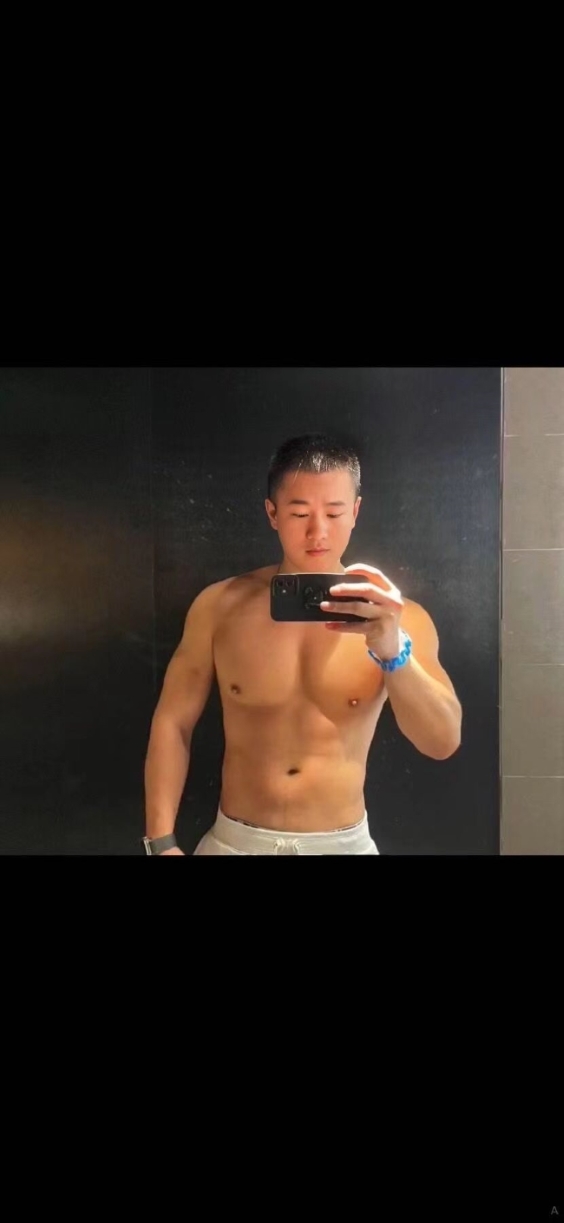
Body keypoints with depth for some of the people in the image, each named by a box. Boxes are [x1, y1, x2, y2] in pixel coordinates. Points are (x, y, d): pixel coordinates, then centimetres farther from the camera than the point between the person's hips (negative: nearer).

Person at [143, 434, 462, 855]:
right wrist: (162, 842, -6)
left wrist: (392, 650, -32)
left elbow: (443, 742, -16)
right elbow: (173, 724, 0)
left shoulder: (398, 618, -8)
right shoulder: (220, 606, -5)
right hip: (236, 841, 1)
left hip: (343, 844, 0)